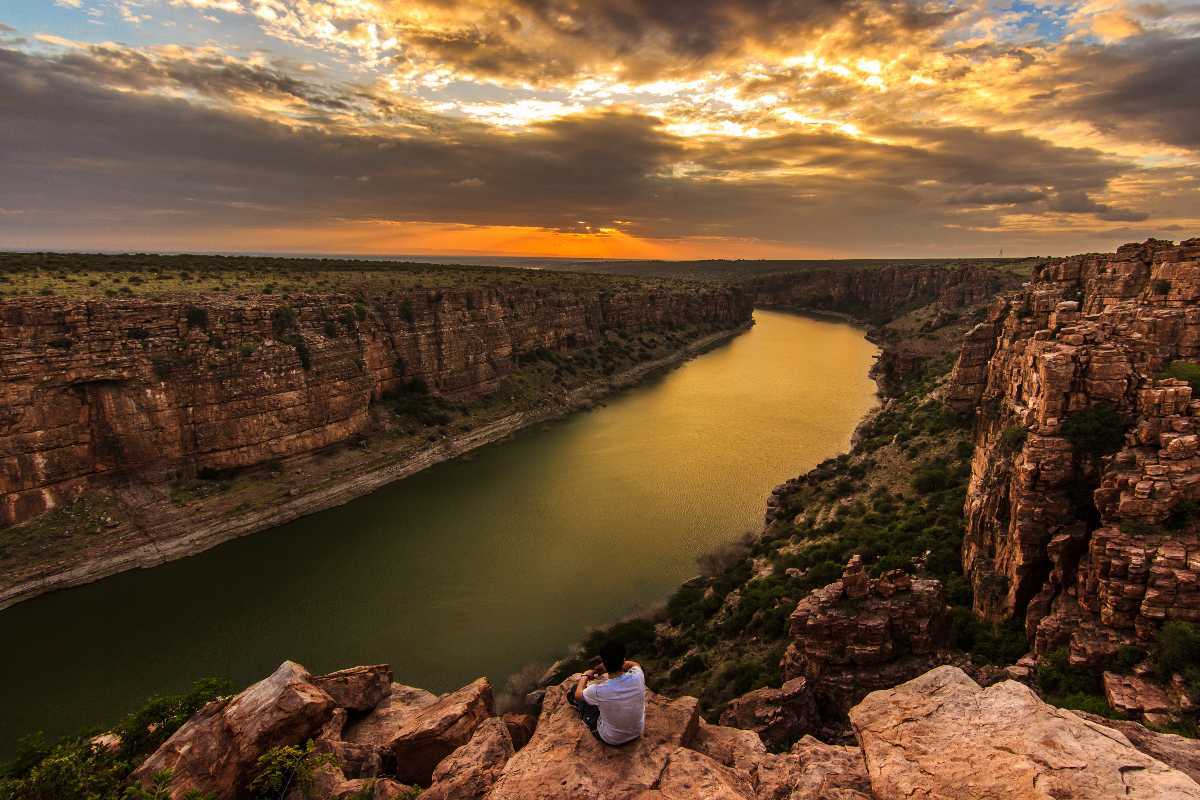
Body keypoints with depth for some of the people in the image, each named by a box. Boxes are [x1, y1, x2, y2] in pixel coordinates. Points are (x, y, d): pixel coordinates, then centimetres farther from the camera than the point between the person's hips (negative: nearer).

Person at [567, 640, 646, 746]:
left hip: (611, 740, -3)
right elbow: (635, 664, 1)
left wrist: (585, 676, 9)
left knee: (575, 688, 12)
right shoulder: (637, 677, -28)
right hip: (637, 732, 3)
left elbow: (578, 695, -9)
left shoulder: (598, 690, -35)